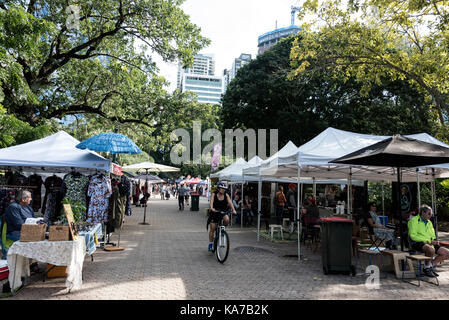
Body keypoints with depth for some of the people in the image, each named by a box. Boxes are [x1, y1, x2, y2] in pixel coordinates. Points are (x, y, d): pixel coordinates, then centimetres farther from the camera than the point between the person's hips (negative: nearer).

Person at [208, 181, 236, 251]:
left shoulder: (226, 195, -6)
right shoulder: (214, 195, -10)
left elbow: (230, 202, -17)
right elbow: (211, 202, -25)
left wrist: (233, 210, -33)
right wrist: (211, 208, -45)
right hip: (214, 212, -1)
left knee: (227, 219, -30)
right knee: (212, 228, 0)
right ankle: (211, 244, 15)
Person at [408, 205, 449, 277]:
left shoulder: (429, 222, 21)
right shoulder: (414, 220, -4)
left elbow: (433, 236, 23)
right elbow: (413, 236, -14)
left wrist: (434, 241, -3)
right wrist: (428, 241, -18)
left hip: (430, 244, 8)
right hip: (417, 243, -8)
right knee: (431, 249, -37)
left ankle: (431, 265, 7)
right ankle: (426, 268, -12)